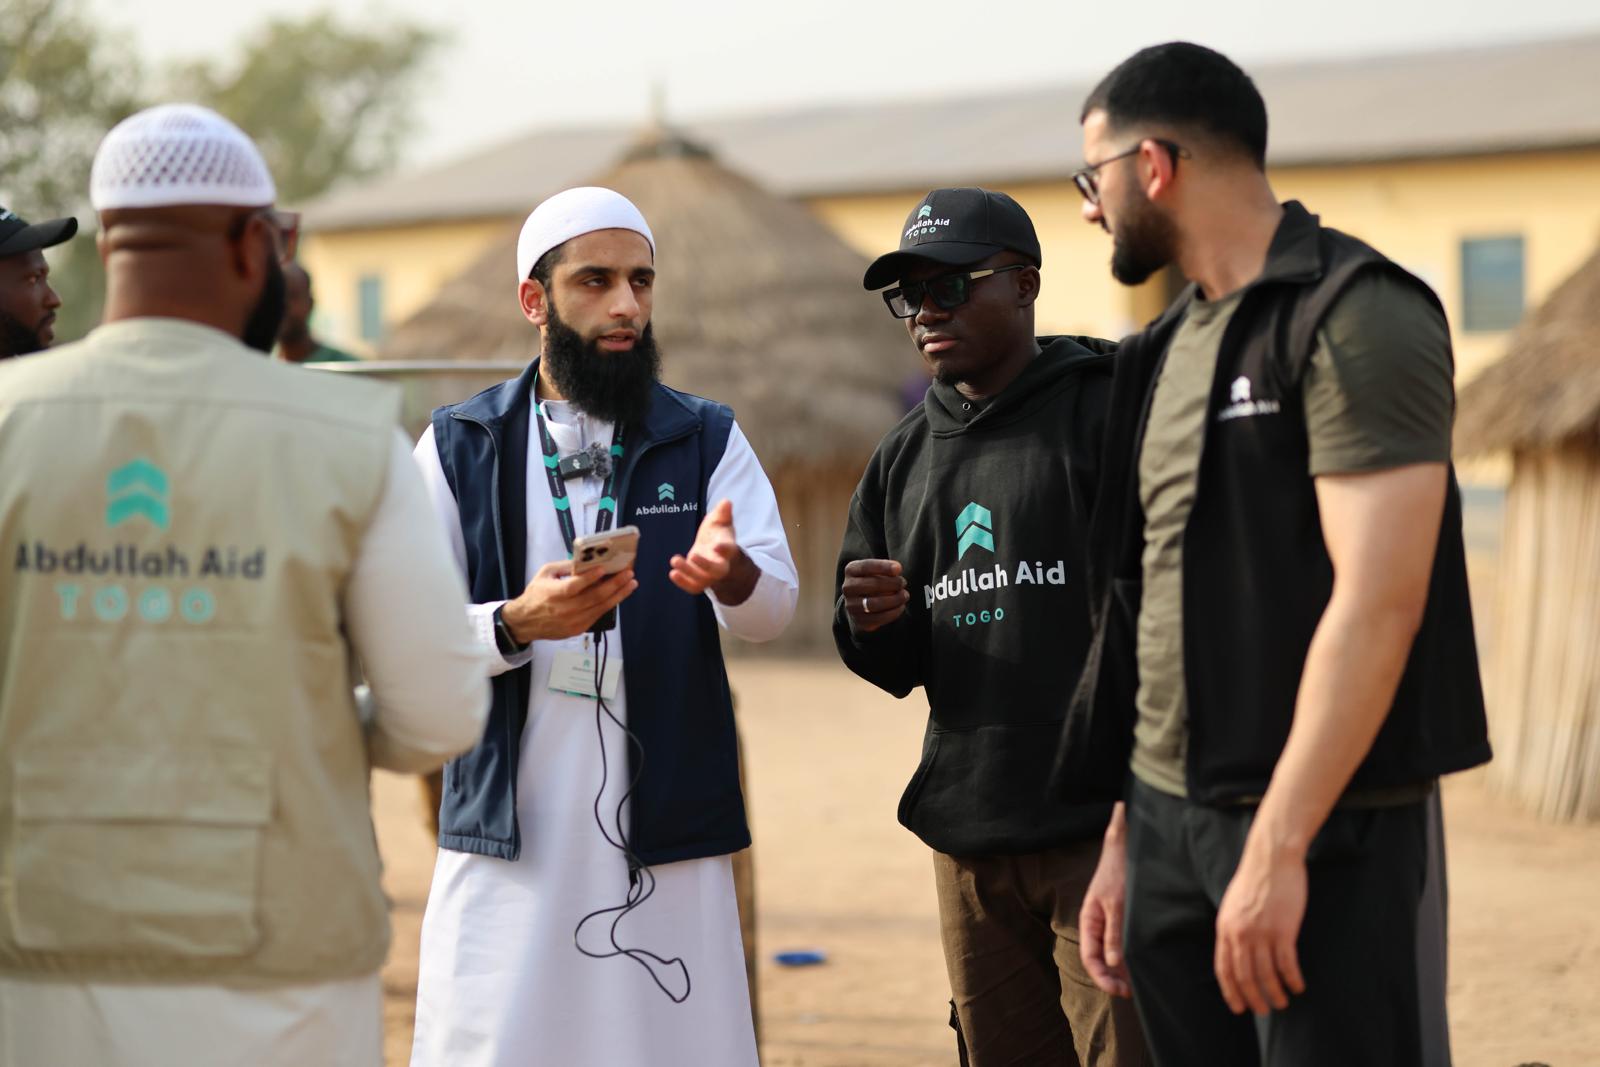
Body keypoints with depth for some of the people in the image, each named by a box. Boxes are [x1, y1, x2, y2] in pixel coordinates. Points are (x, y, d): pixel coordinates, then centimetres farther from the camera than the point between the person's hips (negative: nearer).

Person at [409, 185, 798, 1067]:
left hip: (667, 833, 1)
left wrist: (732, 574, -29)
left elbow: (777, 609, -6)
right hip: (508, 832, -1)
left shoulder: (707, 442, 7)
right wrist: (517, 625, -23)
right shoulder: (460, 447, 4)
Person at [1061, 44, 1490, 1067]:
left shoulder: (1355, 316, -10)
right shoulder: (1174, 346, 15)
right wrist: (1126, 839, 14)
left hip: (1322, 828, -7)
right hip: (1169, 819, 8)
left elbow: (1378, 600, -19)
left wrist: (1275, 844, -22)